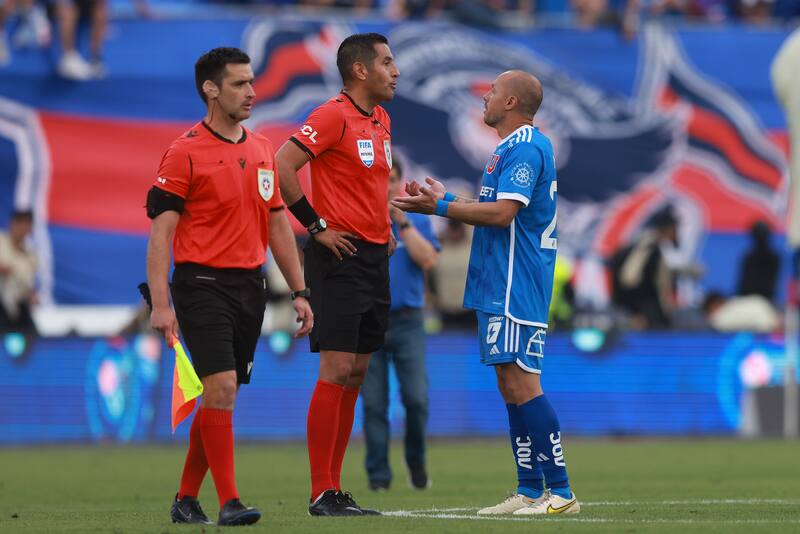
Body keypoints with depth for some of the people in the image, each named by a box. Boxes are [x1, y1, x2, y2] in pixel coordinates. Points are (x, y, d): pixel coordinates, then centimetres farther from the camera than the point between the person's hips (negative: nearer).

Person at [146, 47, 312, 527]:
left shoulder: (262, 149, 12)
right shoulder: (185, 152, -8)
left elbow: (277, 223, 18)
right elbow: (161, 231, -11)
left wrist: (299, 292, 14)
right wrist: (160, 304, -18)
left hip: (250, 286, 7)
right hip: (202, 285, -7)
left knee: (222, 397, 9)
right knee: (222, 389, -15)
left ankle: (187, 499, 19)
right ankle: (229, 501, -12)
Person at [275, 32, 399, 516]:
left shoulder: (381, 120, 15)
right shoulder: (334, 116, -12)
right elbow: (282, 166, -19)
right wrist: (317, 225, -15)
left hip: (374, 258, 9)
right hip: (339, 259, -9)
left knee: (356, 374, 8)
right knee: (337, 370, -10)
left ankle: (335, 489, 11)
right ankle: (322, 494, -8)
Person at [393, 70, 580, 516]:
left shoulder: (525, 148, -14)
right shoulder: (516, 148, 20)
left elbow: (502, 212, -23)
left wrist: (441, 207, -16)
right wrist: (444, 199, 24)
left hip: (515, 290, -11)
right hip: (502, 288, 11)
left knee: (521, 383, -13)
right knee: (512, 386, 11)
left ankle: (560, 491, -14)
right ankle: (530, 491, 13)